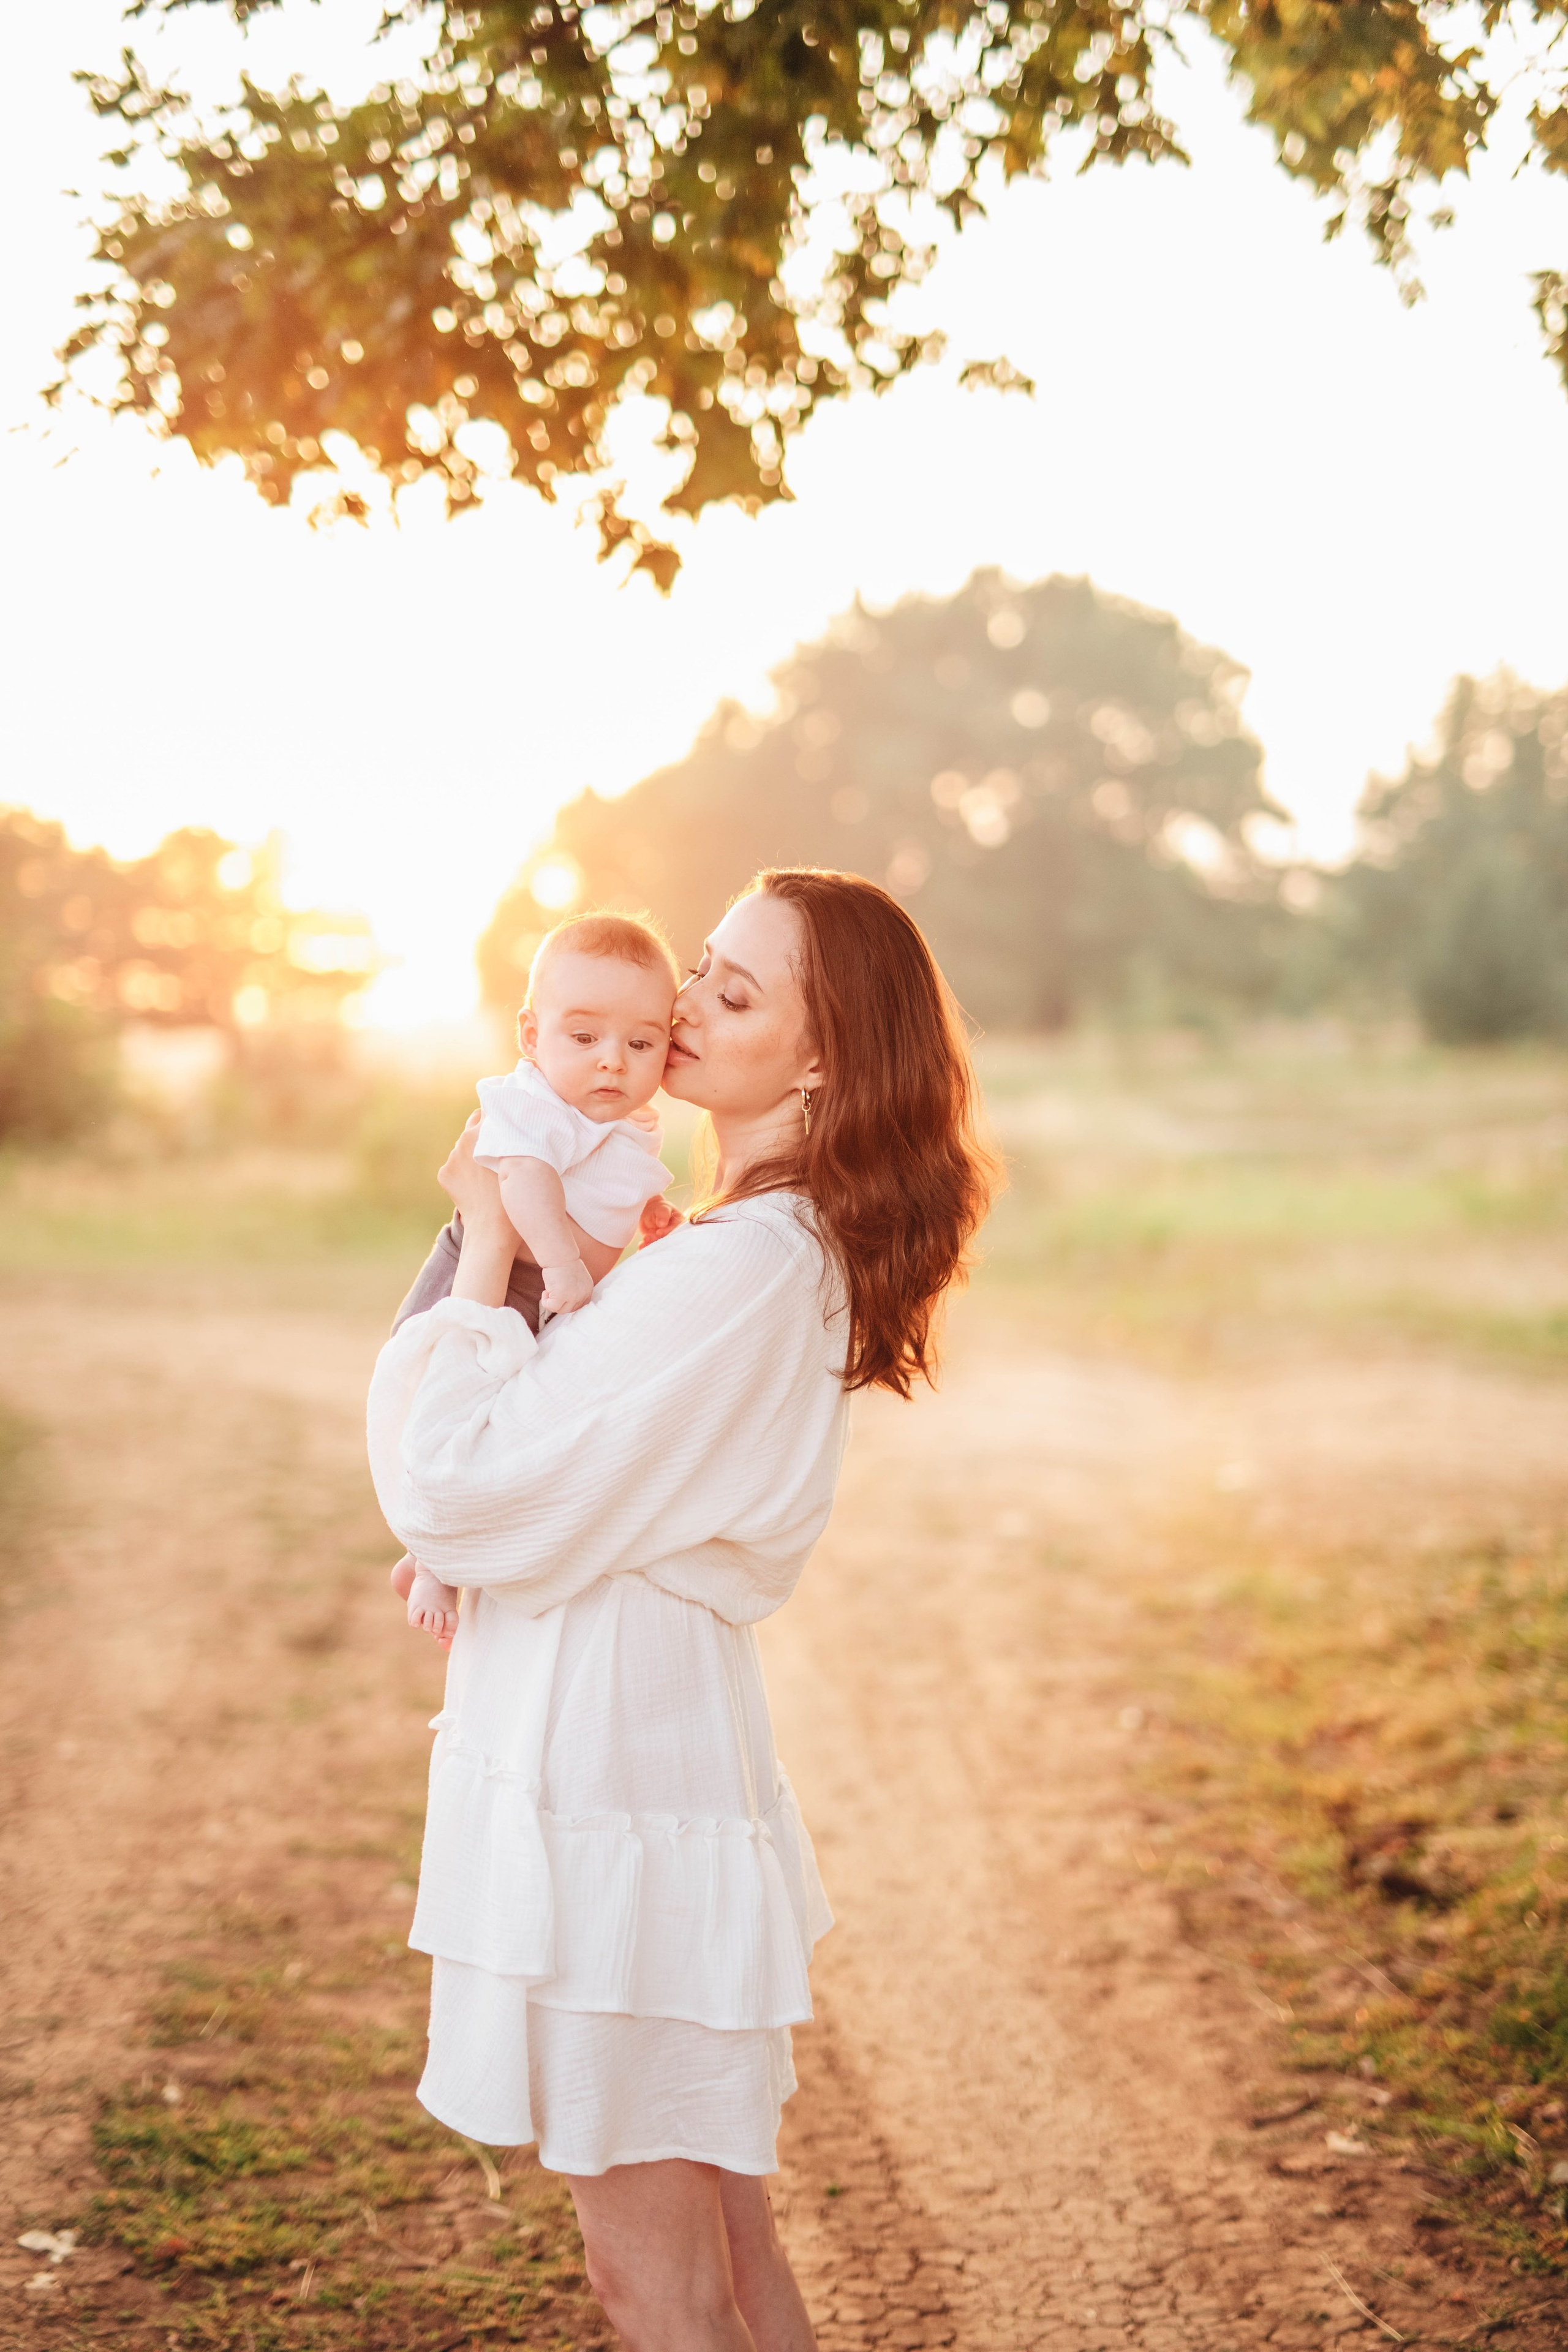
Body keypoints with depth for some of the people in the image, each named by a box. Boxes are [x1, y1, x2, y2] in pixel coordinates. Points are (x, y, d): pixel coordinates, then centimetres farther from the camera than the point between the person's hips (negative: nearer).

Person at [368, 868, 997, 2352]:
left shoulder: (736, 1269, -22)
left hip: (599, 1761, -10)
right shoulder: (799, 1253, 10)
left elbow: (465, 1481, -22)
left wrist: (488, 1248, -11)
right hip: (662, 1729, 10)